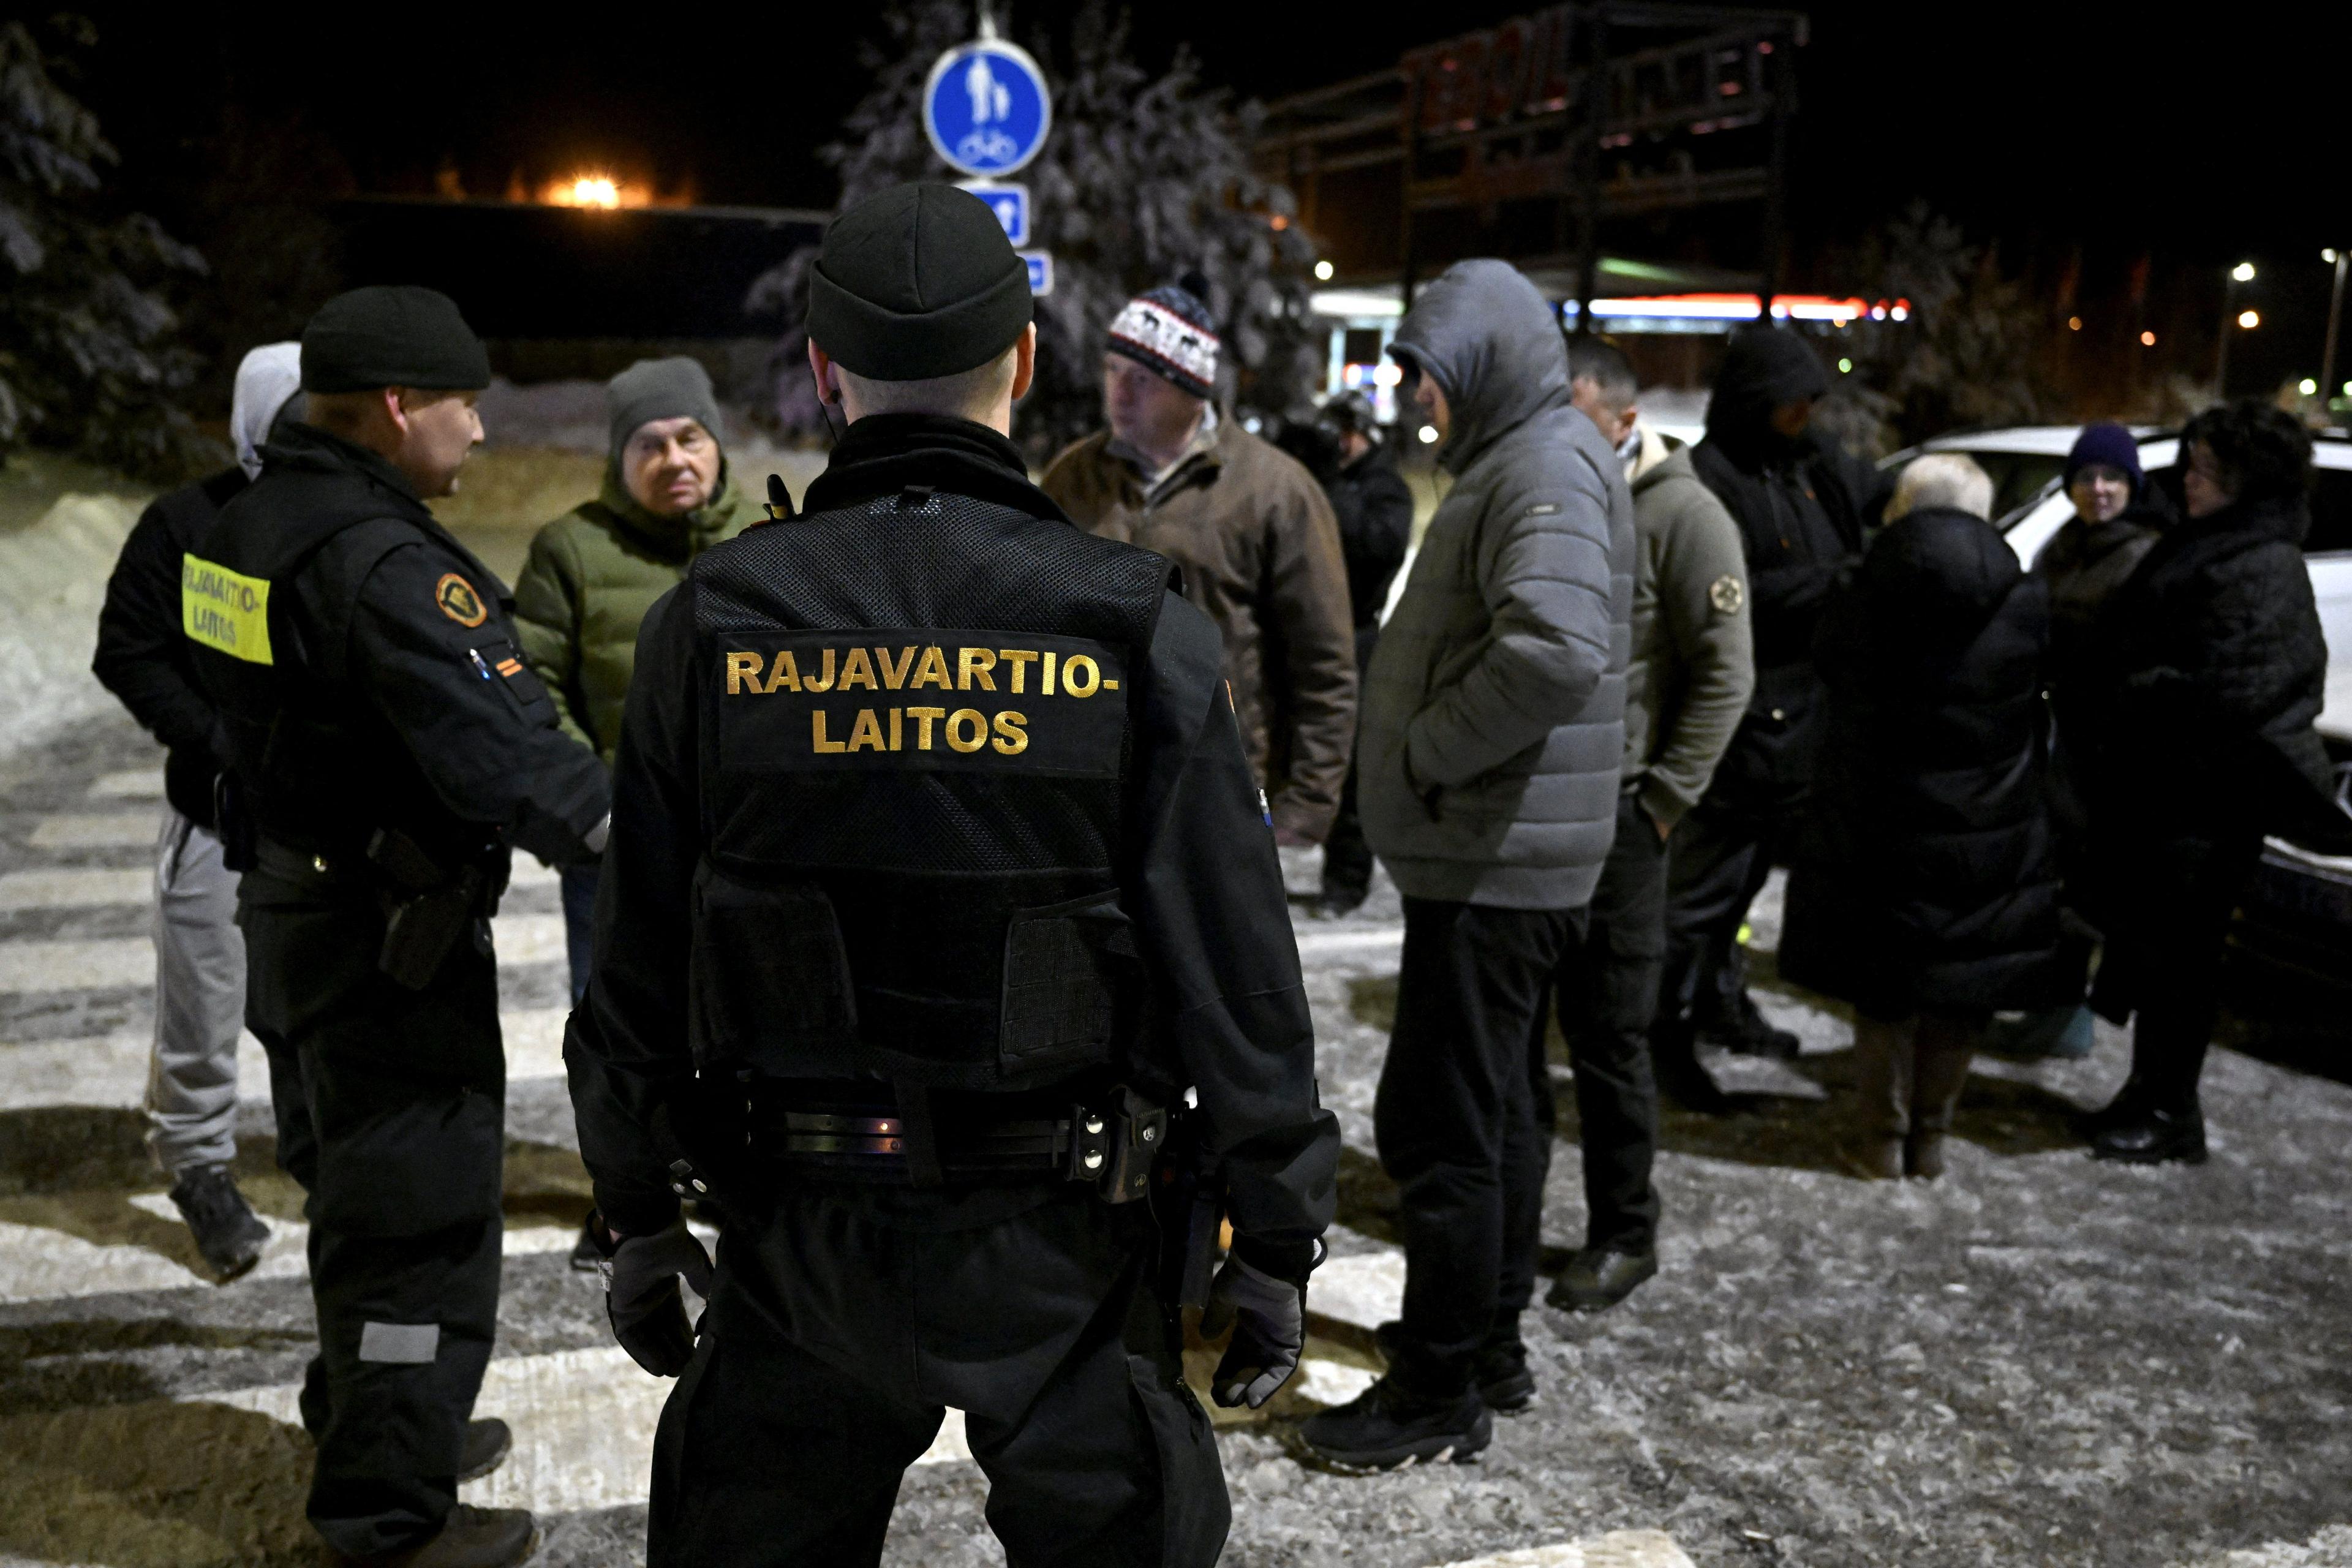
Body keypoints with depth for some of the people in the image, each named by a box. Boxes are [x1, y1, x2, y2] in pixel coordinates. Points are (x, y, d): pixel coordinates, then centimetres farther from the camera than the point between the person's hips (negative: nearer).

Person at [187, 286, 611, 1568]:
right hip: (393, 943, -10)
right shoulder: (386, 564, -24)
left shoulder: (247, 529, 6)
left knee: (354, 1193, 24)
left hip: (293, 915, 10)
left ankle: (368, 1428, 43)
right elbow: (503, 755, -29)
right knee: (421, 1225, 4)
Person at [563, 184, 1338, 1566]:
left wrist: (637, 1215, 13)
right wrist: (1276, 1244, 1)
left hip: (801, 1235, 2)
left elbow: (636, 965, 0)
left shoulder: (710, 626, -6)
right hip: (1059, 1242, -2)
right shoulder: (1139, 633, -12)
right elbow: (1238, 972, -11)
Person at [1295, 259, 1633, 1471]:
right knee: (1494, 1107, 18)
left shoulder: (1549, 465, -15)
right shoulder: (1516, 461, 18)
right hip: (1496, 849, 11)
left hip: (1495, 858, -11)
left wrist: (1425, 756, -20)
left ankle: (1439, 1393, 9)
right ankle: (1491, 1345, 32)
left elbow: (1555, 648, -32)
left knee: (1437, 1121, -4)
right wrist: (1421, 757, 12)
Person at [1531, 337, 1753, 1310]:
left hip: (1608, 817, -6)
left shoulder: (1682, 516, -8)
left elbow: (1724, 675, -10)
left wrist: (1659, 803, -14)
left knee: (1608, 1041, 4)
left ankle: (1623, 1237, 21)